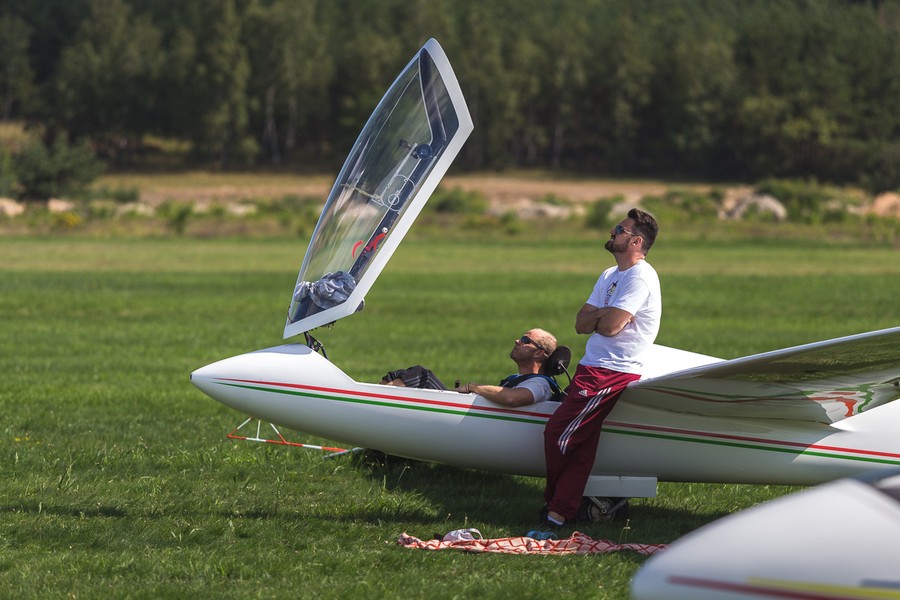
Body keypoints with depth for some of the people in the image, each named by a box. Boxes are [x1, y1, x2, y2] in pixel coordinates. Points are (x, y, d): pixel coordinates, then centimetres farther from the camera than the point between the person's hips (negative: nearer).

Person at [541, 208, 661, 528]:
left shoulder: (639, 278, -12)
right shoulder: (610, 276, 19)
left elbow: (610, 326, -22)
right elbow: (581, 324, 11)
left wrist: (595, 318, 1)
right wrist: (605, 314, -8)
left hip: (610, 374, -9)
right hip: (593, 367, 9)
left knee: (558, 434, -8)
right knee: (581, 445, 5)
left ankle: (556, 507, 11)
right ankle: (561, 510, 5)